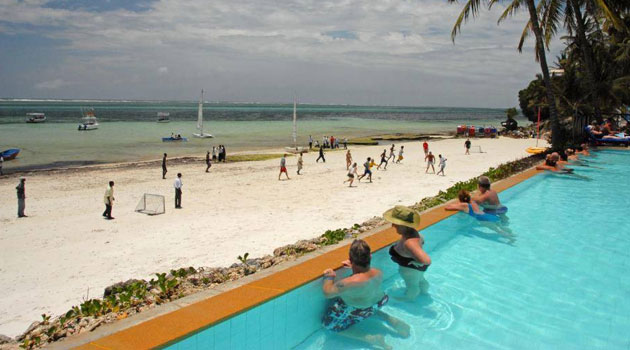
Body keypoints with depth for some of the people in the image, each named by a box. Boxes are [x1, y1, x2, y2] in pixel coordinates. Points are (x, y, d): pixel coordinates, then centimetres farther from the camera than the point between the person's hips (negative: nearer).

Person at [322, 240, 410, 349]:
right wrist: (354, 267, 7)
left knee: (329, 323, 11)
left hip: (357, 312, -7)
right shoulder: (378, 273, -20)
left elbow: (327, 293, -27)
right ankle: (392, 321, 16)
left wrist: (329, 277, -11)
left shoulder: (350, 283, -39)